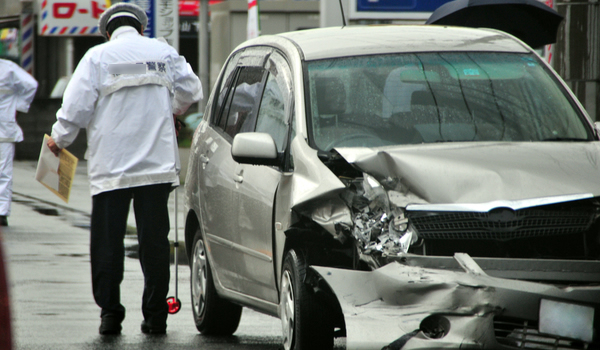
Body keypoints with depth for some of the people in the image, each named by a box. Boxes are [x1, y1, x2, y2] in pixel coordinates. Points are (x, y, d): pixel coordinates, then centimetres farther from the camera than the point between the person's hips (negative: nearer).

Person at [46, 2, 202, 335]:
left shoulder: (98, 57, -2)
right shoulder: (164, 52, 7)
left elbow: (76, 106, -5)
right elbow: (190, 91, 19)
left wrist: (59, 138, 12)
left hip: (110, 167, -2)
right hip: (157, 162, 2)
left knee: (107, 241, 3)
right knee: (154, 239, 5)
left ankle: (109, 312, -1)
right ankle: (155, 316, 5)